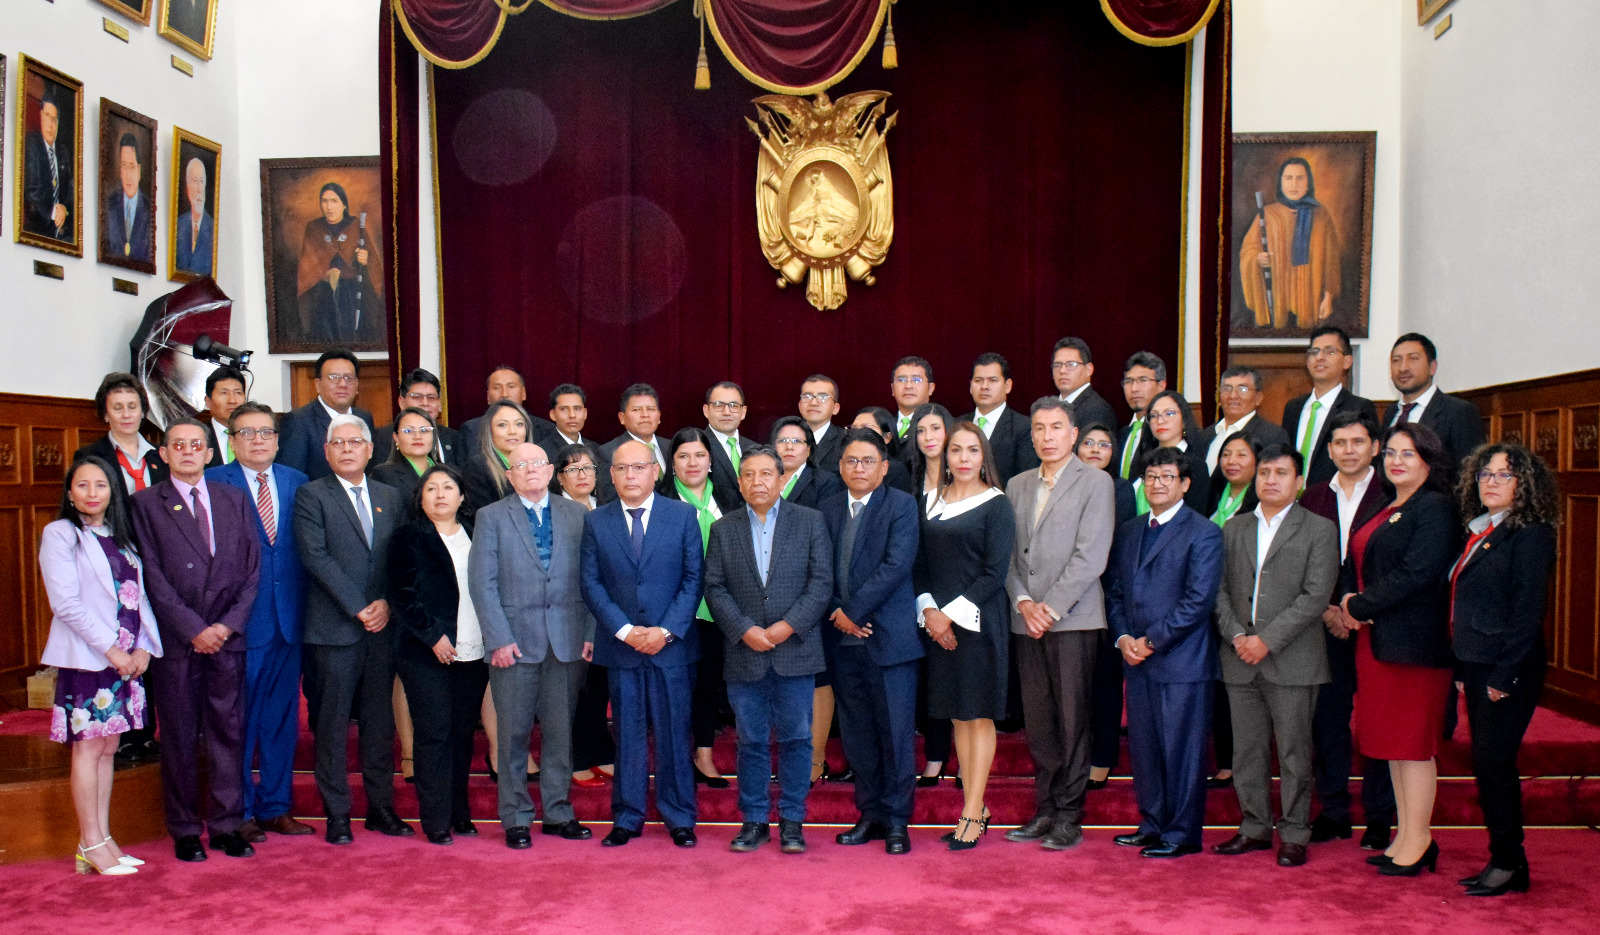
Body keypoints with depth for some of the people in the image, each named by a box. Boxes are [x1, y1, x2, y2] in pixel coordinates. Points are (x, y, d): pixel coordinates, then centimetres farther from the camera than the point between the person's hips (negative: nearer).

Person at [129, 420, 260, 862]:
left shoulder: (234, 500, 11)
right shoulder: (145, 503, 2)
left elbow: (252, 568, 7)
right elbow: (154, 577, -5)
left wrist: (229, 624, -5)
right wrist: (194, 630, -11)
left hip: (227, 637, 2)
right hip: (176, 640, -2)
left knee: (229, 730, 5)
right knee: (179, 738, 5)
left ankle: (227, 825, 14)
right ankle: (184, 830, 16)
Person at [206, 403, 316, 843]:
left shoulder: (297, 483, 10)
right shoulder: (213, 482, -2)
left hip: (289, 620, 4)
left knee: (282, 717, 11)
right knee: (238, 719, 4)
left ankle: (276, 806, 23)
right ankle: (239, 812, 17)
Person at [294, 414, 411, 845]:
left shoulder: (390, 497, 14)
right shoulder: (311, 495, 1)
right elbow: (315, 556, -9)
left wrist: (387, 602, -7)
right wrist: (359, 608, -13)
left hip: (383, 625, 4)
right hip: (335, 627, -4)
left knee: (380, 720, 9)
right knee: (334, 723, 2)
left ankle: (381, 807, 19)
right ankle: (337, 814, 11)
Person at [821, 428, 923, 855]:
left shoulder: (902, 505, -2)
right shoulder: (829, 508, 13)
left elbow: (896, 565, -13)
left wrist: (854, 610, -14)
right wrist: (836, 613, -6)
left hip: (889, 635, -4)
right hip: (844, 639, 4)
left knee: (896, 733, 0)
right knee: (857, 735, 9)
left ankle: (896, 820, 11)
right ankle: (871, 814, 21)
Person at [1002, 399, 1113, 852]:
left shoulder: (1096, 482, 0)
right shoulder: (1017, 485, 17)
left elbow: (1091, 556, -9)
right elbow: (1009, 554, 12)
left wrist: (1051, 607, -12)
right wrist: (1024, 602, -3)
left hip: (1073, 618, -5)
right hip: (1026, 622, 5)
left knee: (1072, 720, -2)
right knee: (1037, 722, 7)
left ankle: (1069, 816, 7)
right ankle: (1045, 811, 17)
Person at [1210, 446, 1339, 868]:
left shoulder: (1319, 530, 0)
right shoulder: (1233, 529, 13)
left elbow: (1315, 596, -9)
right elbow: (1220, 590, 9)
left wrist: (1267, 640, -14)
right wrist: (1235, 635, -7)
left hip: (1291, 661, -4)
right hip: (1240, 659, 4)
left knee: (1294, 752, 3)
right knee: (1247, 750, 10)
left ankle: (1294, 834, 15)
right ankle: (1255, 828, 22)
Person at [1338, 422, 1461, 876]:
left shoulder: (1436, 508, -11)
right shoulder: (1383, 509, 16)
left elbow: (1416, 574, -20)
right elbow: (1355, 563, 17)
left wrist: (1359, 606, -13)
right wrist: (1349, 599, -3)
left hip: (1412, 642, -9)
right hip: (1375, 640, 9)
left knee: (1413, 742, -1)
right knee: (1392, 740, 13)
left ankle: (1418, 840, 10)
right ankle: (1405, 835, 22)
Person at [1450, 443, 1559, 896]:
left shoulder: (1531, 536, -10)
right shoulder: (1480, 533, 14)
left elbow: (1527, 613, -15)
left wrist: (1504, 676, -18)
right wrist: (1462, 669, 12)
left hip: (1507, 671, -8)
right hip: (1475, 667, 8)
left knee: (1493, 764, -4)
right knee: (1487, 765, 11)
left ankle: (1509, 864, 9)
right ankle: (1504, 861, 21)